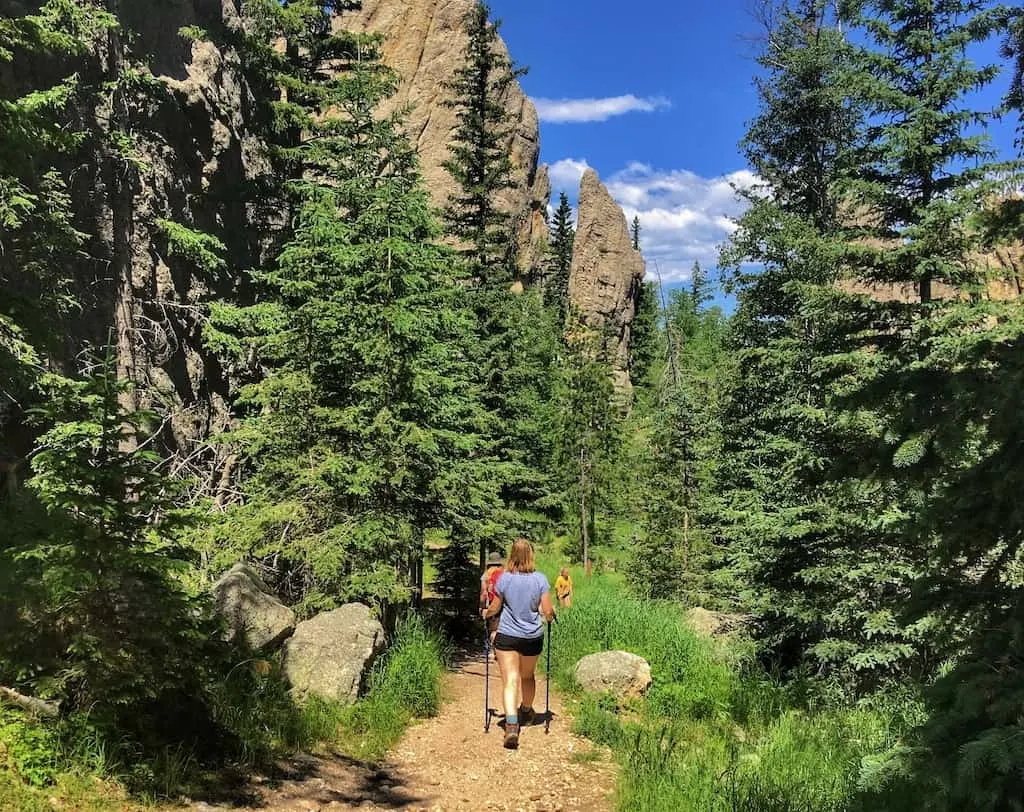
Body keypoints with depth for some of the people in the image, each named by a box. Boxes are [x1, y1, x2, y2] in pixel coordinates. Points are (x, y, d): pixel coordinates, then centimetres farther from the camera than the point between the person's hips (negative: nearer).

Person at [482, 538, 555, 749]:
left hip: (506, 636, -2)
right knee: (528, 677, 23)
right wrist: (551, 615, 18)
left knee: (510, 681, -2)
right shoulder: (540, 579, -8)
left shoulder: (504, 578, -8)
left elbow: (494, 608, 2)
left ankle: (511, 725, -19)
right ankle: (526, 712, 47)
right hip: (533, 637, 2)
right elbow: (547, 612, -5)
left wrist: (486, 613, 24)